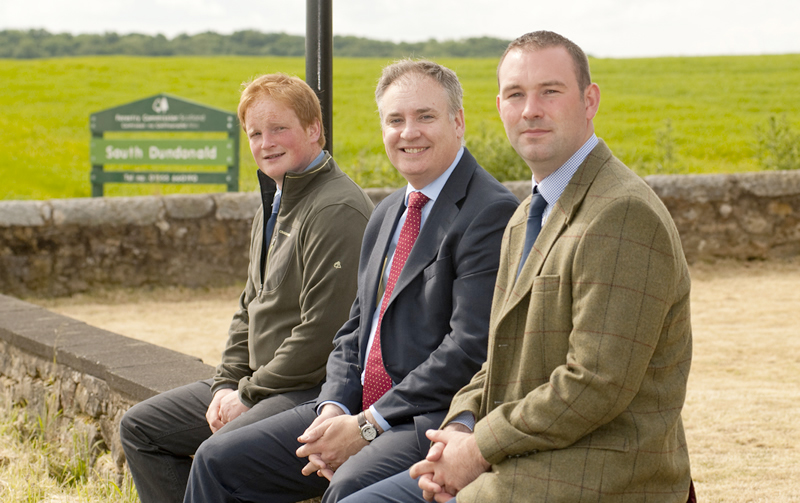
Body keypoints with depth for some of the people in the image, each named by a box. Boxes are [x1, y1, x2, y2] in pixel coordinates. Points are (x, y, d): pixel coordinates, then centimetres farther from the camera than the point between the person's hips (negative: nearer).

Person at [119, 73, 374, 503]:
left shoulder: (337, 210, -17)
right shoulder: (273, 205, 16)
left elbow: (322, 334, -21)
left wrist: (249, 395, -13)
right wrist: (227, 385, 6)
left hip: (314, 387, -10)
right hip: (258, 384, 10)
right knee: (139, 427, 11)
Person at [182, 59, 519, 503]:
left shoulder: (492, 212, -11)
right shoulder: (386, 214, 18)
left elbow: (470, 349, -18)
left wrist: (367, 426, -16)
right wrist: (333, 409, -2)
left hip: (436, 421, -8)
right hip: (362, 412, 9)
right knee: (219, 461, 1)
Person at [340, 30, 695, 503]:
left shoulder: (624, 215, -18)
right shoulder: (527, 219, 15)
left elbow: (598, 384, -23)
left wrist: (480, 449, -15)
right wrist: (461, 429, -1)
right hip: (525, 465, 9)